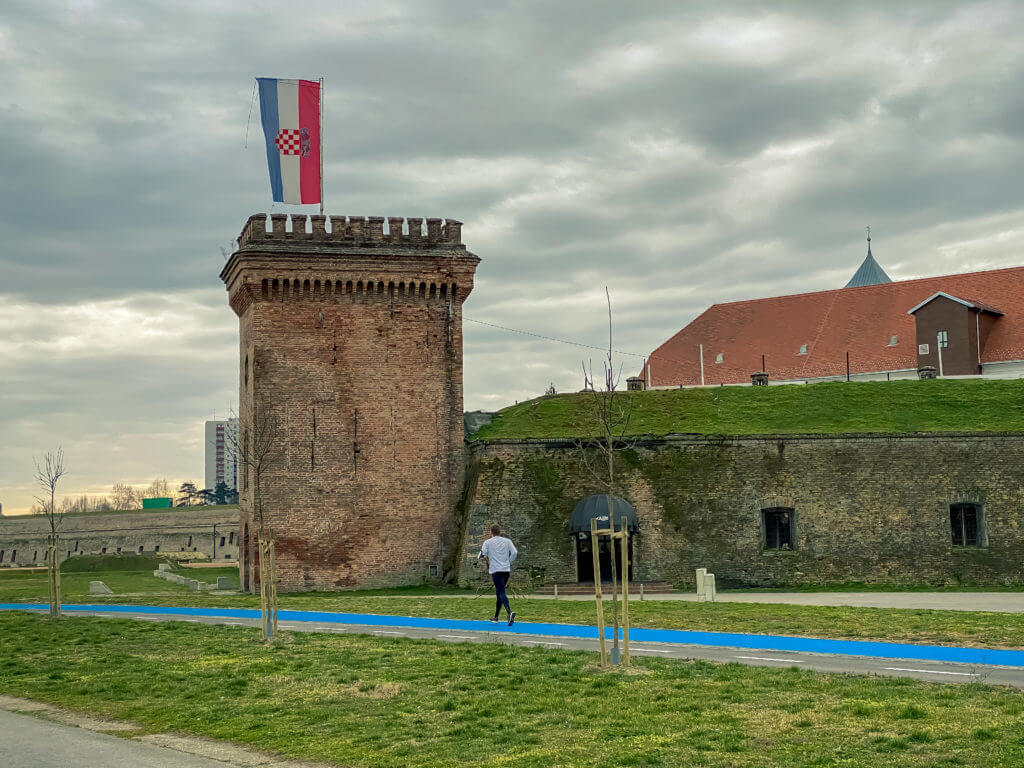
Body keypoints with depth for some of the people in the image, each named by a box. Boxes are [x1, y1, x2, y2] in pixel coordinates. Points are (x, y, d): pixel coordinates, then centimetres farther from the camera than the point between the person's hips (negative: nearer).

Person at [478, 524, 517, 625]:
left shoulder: (488, 542, 4)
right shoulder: (507, 541, 11)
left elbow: (482, 554, -6)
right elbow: (515, 553, -1)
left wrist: (478, 557, 17)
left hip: (495, 570, -4)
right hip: (506, 570, 4)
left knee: (501, 593, -13)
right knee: (499, 593, 17)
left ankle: (510, 613, -35)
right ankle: (496, 617, 22)